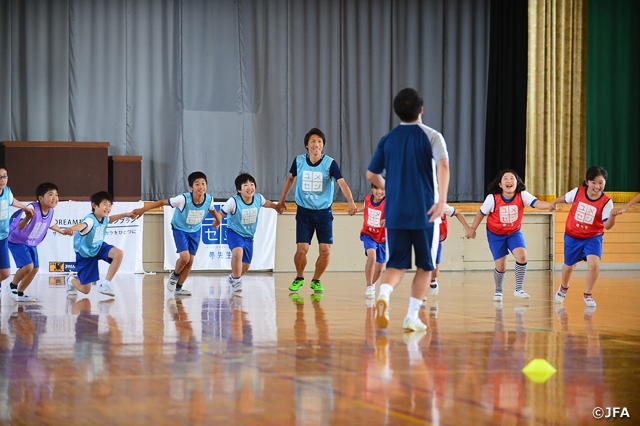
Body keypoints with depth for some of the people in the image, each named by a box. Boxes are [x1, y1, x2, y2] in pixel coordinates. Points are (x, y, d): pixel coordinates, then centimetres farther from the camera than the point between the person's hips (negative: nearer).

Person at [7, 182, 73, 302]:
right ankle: (13, 286, 6)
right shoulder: (32, 208, -33)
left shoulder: (51, 211, -9)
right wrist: (28, 218, -63)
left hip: (32, 244, 8)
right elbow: (20, 227, -45)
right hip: (17, 241, -8)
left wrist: (63, 231, 14)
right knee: (28, 266, -20)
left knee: (35, 269, 6)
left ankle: (20, 294, 23)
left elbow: (51, 224, 15)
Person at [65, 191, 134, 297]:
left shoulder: (104, 218, -10)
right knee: (85, 290, 1)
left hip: (99, 247, 7)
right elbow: (82, 225, -60)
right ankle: (70, 281, 39)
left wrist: (125, 214, 20)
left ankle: (105, 284, -11)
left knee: (118, 254, -24)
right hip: (85, 254, -7)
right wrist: (72, 229, -82)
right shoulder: (90, 220, -35)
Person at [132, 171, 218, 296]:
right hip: (180, 229, -4)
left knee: (190, 260, 3)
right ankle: (175, 274, 13)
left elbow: (212, 210, 7)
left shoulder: (209, 199, -19)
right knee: (184, 256, -20)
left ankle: (179, 288, 19)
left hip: (195, 231, 4)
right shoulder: (183, 199, -32)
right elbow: (163, 202, -24)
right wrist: (143, 209, -23)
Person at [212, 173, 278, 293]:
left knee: (246, 265, 12)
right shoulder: (234, 201, -26)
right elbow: (221, 213, -21)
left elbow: (266, 203, 12)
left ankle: (232, 278, 45)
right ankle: (237, 280, -14)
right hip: (234, 232, -5)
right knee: (238, 252, -34)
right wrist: (218, 220, -41)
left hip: (249, 236, 5)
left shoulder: (258, 198, -12)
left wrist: (277, 207, 20)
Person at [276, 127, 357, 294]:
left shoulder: (330, 163, -12)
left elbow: (342, 183, -24)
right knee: (301, 250, -9)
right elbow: (290, 178, 15)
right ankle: (299, 278, 20)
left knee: (325, 251, -7)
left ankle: (316, 280, 19)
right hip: (304, 212, 1)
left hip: (324, 212, -1)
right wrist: (282, 200, 17)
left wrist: (350, 202, -40)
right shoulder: (299, 161, -5)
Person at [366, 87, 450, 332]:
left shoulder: (387, 139, 8)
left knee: (396, 264, 5)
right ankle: (412, 316, 5)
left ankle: (383, 294, -25)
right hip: (424, 212, -3)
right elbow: (443, 165, -20)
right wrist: (442, 200, -24)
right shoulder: (431, 136, -2)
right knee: (425, 266, 11)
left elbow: (372, 175, 13)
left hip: (394, 213, 3)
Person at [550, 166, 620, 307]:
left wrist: (612, 216, -40)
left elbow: (607, 225, -23)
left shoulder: (606, 201, -19)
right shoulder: (577, 192, -14)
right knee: (569, 265, 17)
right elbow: (565, 198, 8)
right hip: (572, 236, 2)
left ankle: (588, 295, -1)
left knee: (594, 263, -23)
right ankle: (564, 288, 50)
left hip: (593, 237, -2)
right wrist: (554, 202, 15)